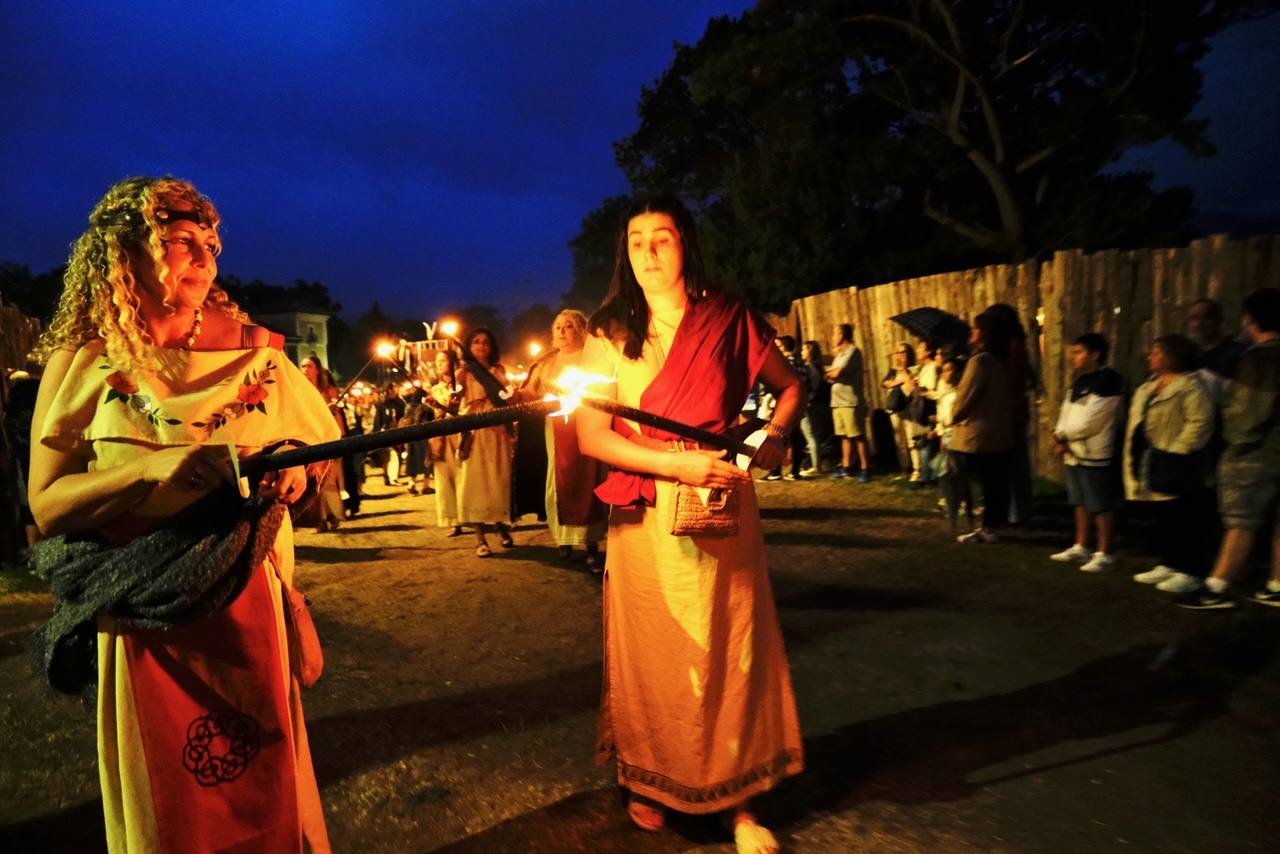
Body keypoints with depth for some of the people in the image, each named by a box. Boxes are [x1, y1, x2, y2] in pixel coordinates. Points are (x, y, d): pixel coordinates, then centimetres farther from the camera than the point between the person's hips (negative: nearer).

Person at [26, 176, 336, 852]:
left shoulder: (252, 350, 2)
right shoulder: (82, 363, -2)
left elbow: (321, 443, 7)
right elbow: (46, 506, -7)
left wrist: (292, 472, -14)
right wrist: (153, 470, -22)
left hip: (250, 602, 1)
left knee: (266, 791, 12)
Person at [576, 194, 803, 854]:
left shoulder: (730, 320, 2)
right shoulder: (612, 331, 2)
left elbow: (790, 386, 13)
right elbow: (591, 434, -6)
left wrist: (775, 438, -7)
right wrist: (678, 463, -18)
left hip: (720, 509, 0)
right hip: (642, 518, 0)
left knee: (728, 651, 4)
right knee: (648, 654, 9)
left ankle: (737, 799, 20)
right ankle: (648, 783, 30)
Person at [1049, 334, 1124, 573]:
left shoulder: (1108, 381, -14)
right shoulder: (1079, 381, 15)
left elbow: (1089, 422, -19)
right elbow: (1066, 413, 11)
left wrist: (1062, 435, -8)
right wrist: (1061, 440, -6)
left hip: (1096, 454, -9)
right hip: (1074, 453, 9)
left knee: (1102, 506, 1)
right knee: (1081, 503, 18)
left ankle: (1104, 554, 10)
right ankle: (1080, 547, 29)